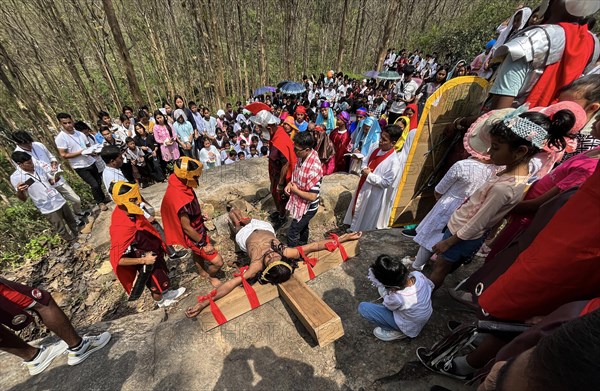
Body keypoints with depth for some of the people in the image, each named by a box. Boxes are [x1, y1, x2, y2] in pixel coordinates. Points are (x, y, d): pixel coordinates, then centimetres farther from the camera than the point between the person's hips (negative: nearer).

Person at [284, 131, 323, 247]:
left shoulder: (314, 168, -35)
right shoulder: (301, 157, -8)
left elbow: (312, 196, -32)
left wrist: (295, 190, -19)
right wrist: (290, 184, -8)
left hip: (307, 207, -8)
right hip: (300, 203, 8)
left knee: (292, 233, 6)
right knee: (303, 228, 28)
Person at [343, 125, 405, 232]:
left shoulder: (394, 161, -23)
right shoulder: (377, 150, -1)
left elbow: (386, 183, -23)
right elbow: (365, 162, 12)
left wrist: (369, 175, -21)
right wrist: (364, 169, -10)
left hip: (374, 196, -8)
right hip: (363, 189, 8)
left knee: (366, 224, 12)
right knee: (357, 212, 25)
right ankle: (354, 229, 46)